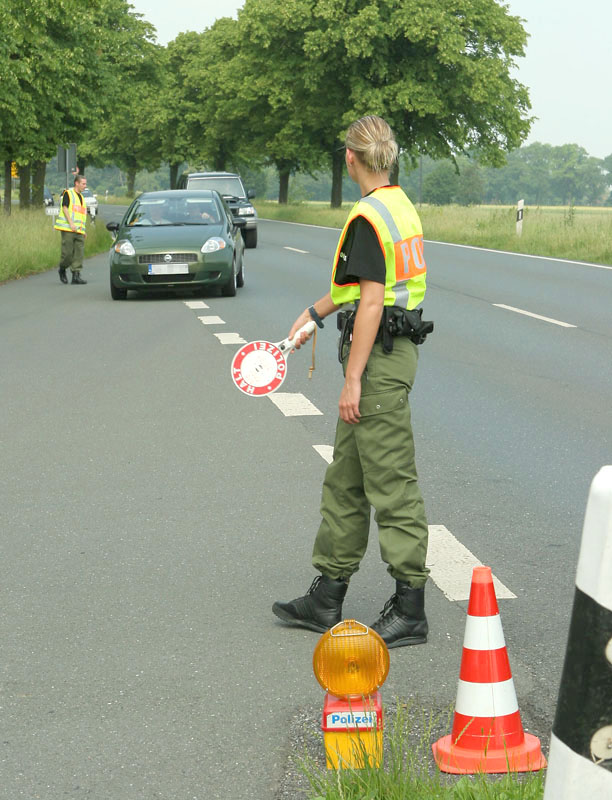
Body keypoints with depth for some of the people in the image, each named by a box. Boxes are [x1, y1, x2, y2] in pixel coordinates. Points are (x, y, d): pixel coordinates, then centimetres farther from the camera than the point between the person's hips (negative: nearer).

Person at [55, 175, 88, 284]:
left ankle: (76, 275, -3)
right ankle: (62, 270, 18)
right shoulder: (68, 194, -1)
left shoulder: (81, 197, 22)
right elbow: (65, 208, -10)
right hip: (68, 229, -7)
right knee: (67, 252, -6)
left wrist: (83, 230, 20)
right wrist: (71, 223, -20)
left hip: (79, 230, 7)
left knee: (79, 252, -3)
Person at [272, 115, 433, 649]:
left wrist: (353, 379, -19)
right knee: (345, 480, 14)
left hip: (379, 359, -10)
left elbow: (371, 303, -21)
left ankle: (410, 610, 2)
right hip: (391, 350, 10)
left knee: (393, 484, -4)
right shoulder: (400, 206, 14)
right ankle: (327, 598, 22)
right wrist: (316, 312, 40)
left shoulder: (370, 217, -17)